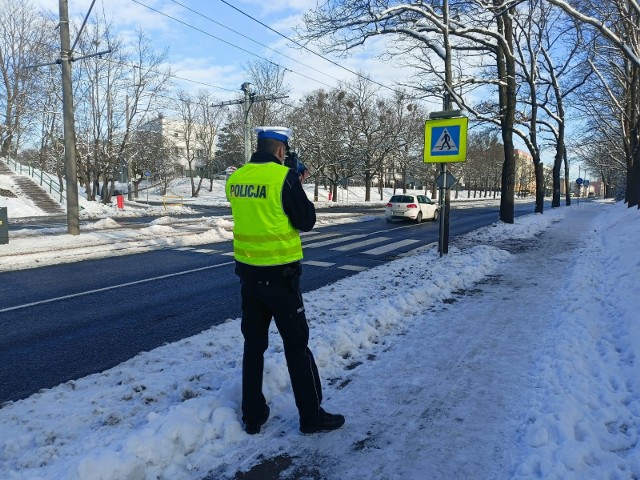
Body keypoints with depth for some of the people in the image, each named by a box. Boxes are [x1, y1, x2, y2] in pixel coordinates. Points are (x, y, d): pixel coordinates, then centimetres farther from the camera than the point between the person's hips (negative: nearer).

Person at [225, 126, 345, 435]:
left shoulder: (236, 178, 4)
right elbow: (306, 221, -7)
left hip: (247, 270, 6)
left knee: (254, 343, 15)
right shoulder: (284, 176, -14)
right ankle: (312, 416, 18)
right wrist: (299, 187, 6)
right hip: (279, 273, -6)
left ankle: (253, 416, 24)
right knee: (296, 344, 6)